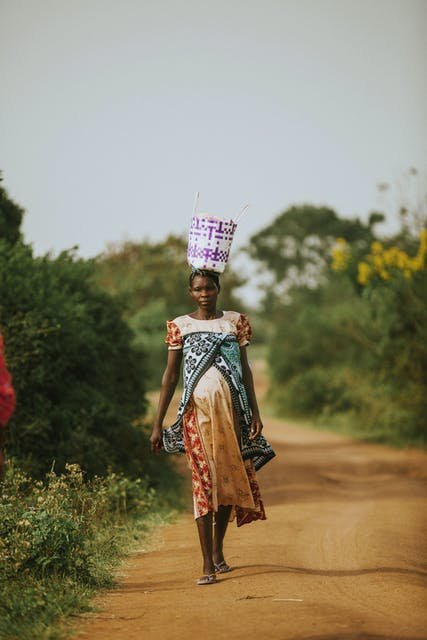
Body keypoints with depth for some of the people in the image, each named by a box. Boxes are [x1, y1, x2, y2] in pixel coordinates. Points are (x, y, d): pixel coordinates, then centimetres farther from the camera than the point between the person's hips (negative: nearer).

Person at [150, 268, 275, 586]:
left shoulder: (235, 321, 9)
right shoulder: (180, 326, 4)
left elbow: (246, 369, 11)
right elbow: (170, 376, 5)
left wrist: (255, 412, 3)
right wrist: (158, 424, 1)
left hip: (232, 408, 2)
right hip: (198, 409, -2)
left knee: (231, 478, 7)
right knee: (204, 480, -8)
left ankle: (218, 548, 28)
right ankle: (208, 564, -9)